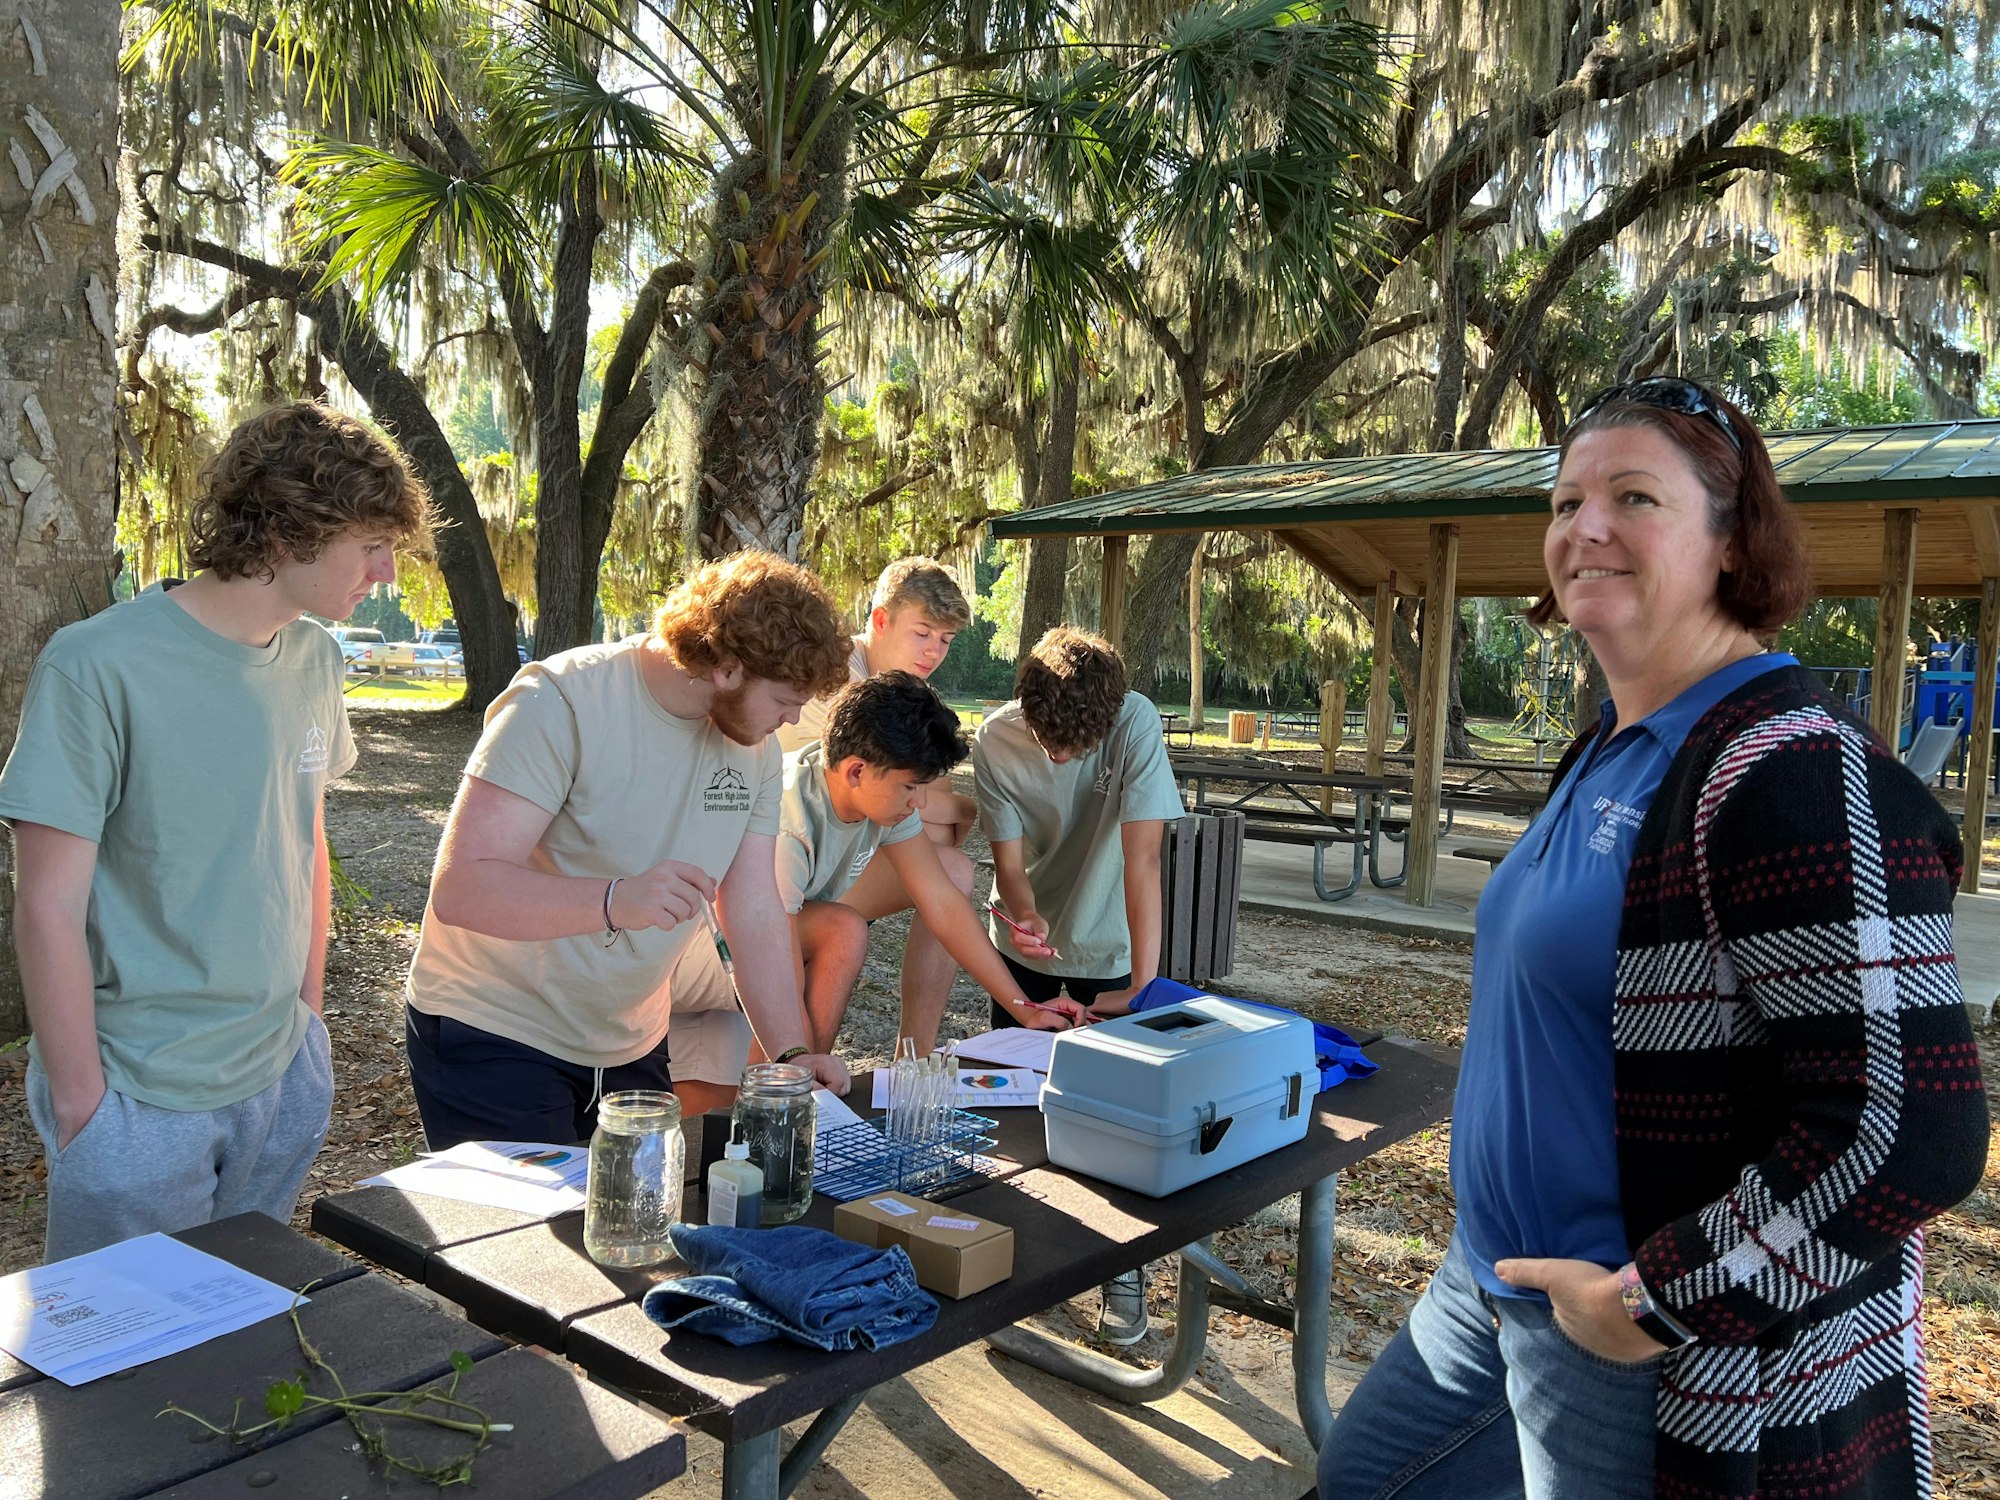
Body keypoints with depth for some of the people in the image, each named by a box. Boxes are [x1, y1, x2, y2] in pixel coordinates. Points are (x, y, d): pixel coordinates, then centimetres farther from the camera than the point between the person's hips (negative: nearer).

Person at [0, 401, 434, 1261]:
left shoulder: (314, 659, 3)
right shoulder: (97, 667, -18)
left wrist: (308, 1017, 13)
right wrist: (81, 1105, -11)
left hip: (282, 1077, 6)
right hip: (141, 1099, -6)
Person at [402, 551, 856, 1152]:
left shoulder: (755, 743, -2)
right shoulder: (561, 703, -22)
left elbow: (755, 915, -1)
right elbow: (459, 889, -29)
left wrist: (791, 1054, -12)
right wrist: (615, 901, -44)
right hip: (492, 1036, -6)